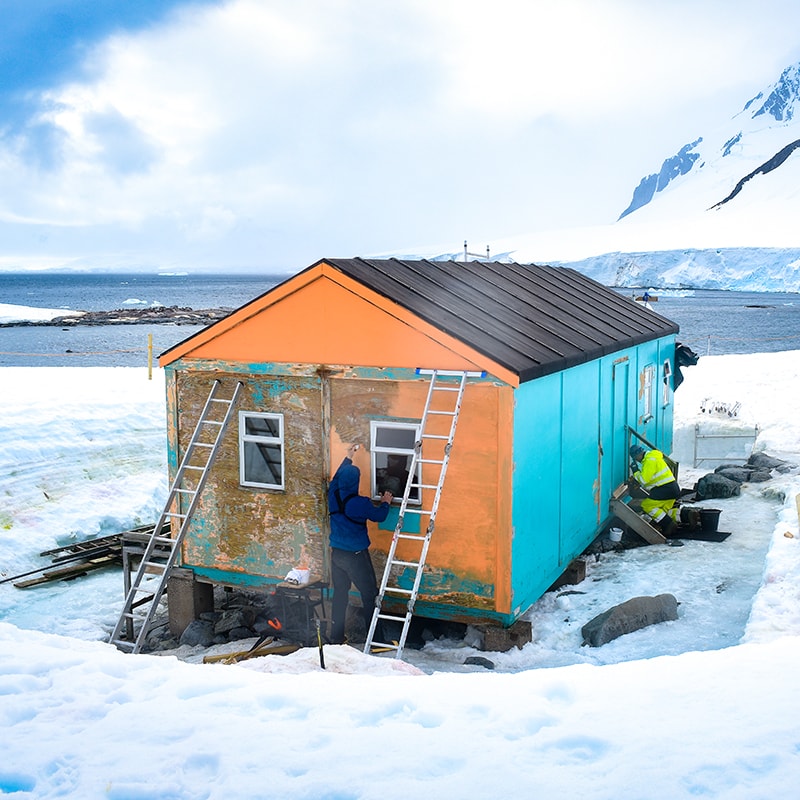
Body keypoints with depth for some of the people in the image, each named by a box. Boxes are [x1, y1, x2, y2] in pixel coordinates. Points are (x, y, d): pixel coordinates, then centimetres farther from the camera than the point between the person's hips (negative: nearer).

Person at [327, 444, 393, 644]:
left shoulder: (333, 496, -4)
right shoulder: (361, 503, -20)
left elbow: (336, 477, 18)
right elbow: (379, 516, -2)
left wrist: (348, 458, 30)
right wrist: (385, 503, 19)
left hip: (337, 553, 6)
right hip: (356, 556, -6)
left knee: (340, 593, 17)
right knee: (370, 596, 3)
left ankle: (336, 635, 23)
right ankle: (376, 639, 5)